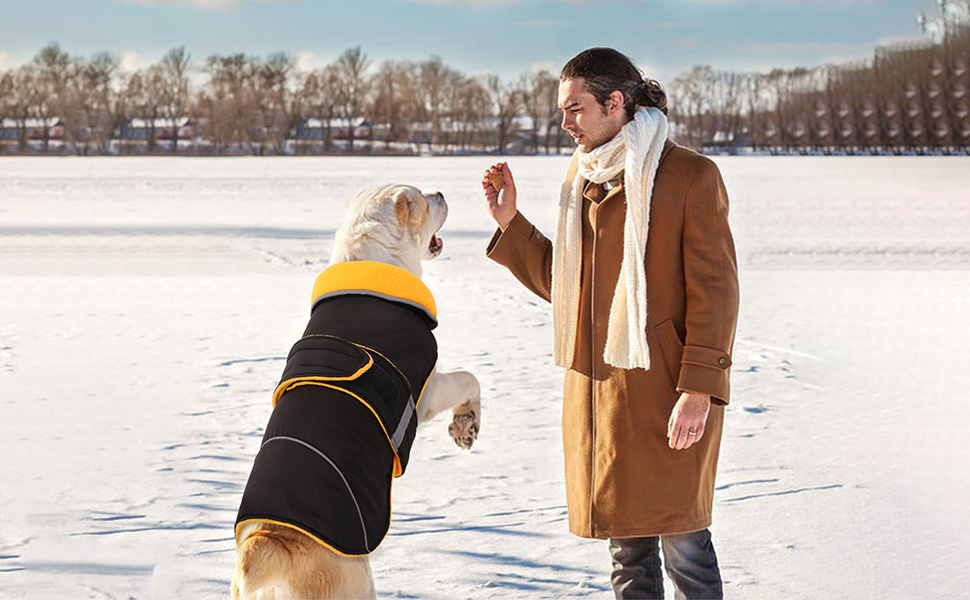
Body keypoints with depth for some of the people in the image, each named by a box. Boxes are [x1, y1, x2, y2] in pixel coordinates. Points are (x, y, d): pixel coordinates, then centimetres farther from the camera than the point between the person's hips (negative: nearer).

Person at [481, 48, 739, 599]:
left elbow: (715, 290, -12)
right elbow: (560, 280, 19)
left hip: (665, 387, -7)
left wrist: (699, 389, -18)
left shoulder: (691, 176, -9)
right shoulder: (582, 176, 12)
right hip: (597, 385, 7)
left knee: (680, 535, -4)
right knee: (626, 540, 12)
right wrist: (510, 223, 8)